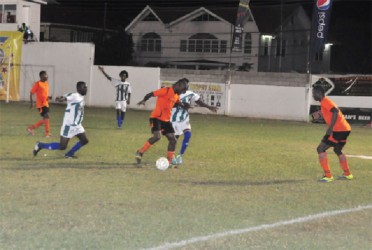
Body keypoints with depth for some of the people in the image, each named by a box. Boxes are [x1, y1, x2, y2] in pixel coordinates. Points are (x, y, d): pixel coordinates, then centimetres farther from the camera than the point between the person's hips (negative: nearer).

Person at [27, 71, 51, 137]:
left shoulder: (47, 83, 12)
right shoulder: (37, 84, -11)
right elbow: (31, 93, -7)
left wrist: (48, 97, 3)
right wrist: (31, 102, -12)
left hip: (46, 104, 8)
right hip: (40, 104, -8)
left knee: (44, 119, 11)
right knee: (46, 117, -13)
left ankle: (31, 127, 24)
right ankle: (47, 133, -6)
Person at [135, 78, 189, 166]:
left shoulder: (176, 95, 10)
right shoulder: (166, 90, -14)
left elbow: (177, 102, 32)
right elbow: (150, 94, -14)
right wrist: (144, 100, -31)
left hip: (166, 120, 8)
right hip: (156, 118, -8)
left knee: (173, 140, 3)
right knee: (157, 137, -26)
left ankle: (169, 161, 13)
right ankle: (140, 152, -9)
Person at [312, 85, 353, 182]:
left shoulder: (325, 101, -10)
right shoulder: (326, 102, 20)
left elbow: (336, 112, -25)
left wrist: (330, 128, -27)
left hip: (339, 130, -10)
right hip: (345, 129, 10)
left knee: (321, 149, -9)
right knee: (337, 150, 30)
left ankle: (328, 176, -11)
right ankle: (347, 174, 38)